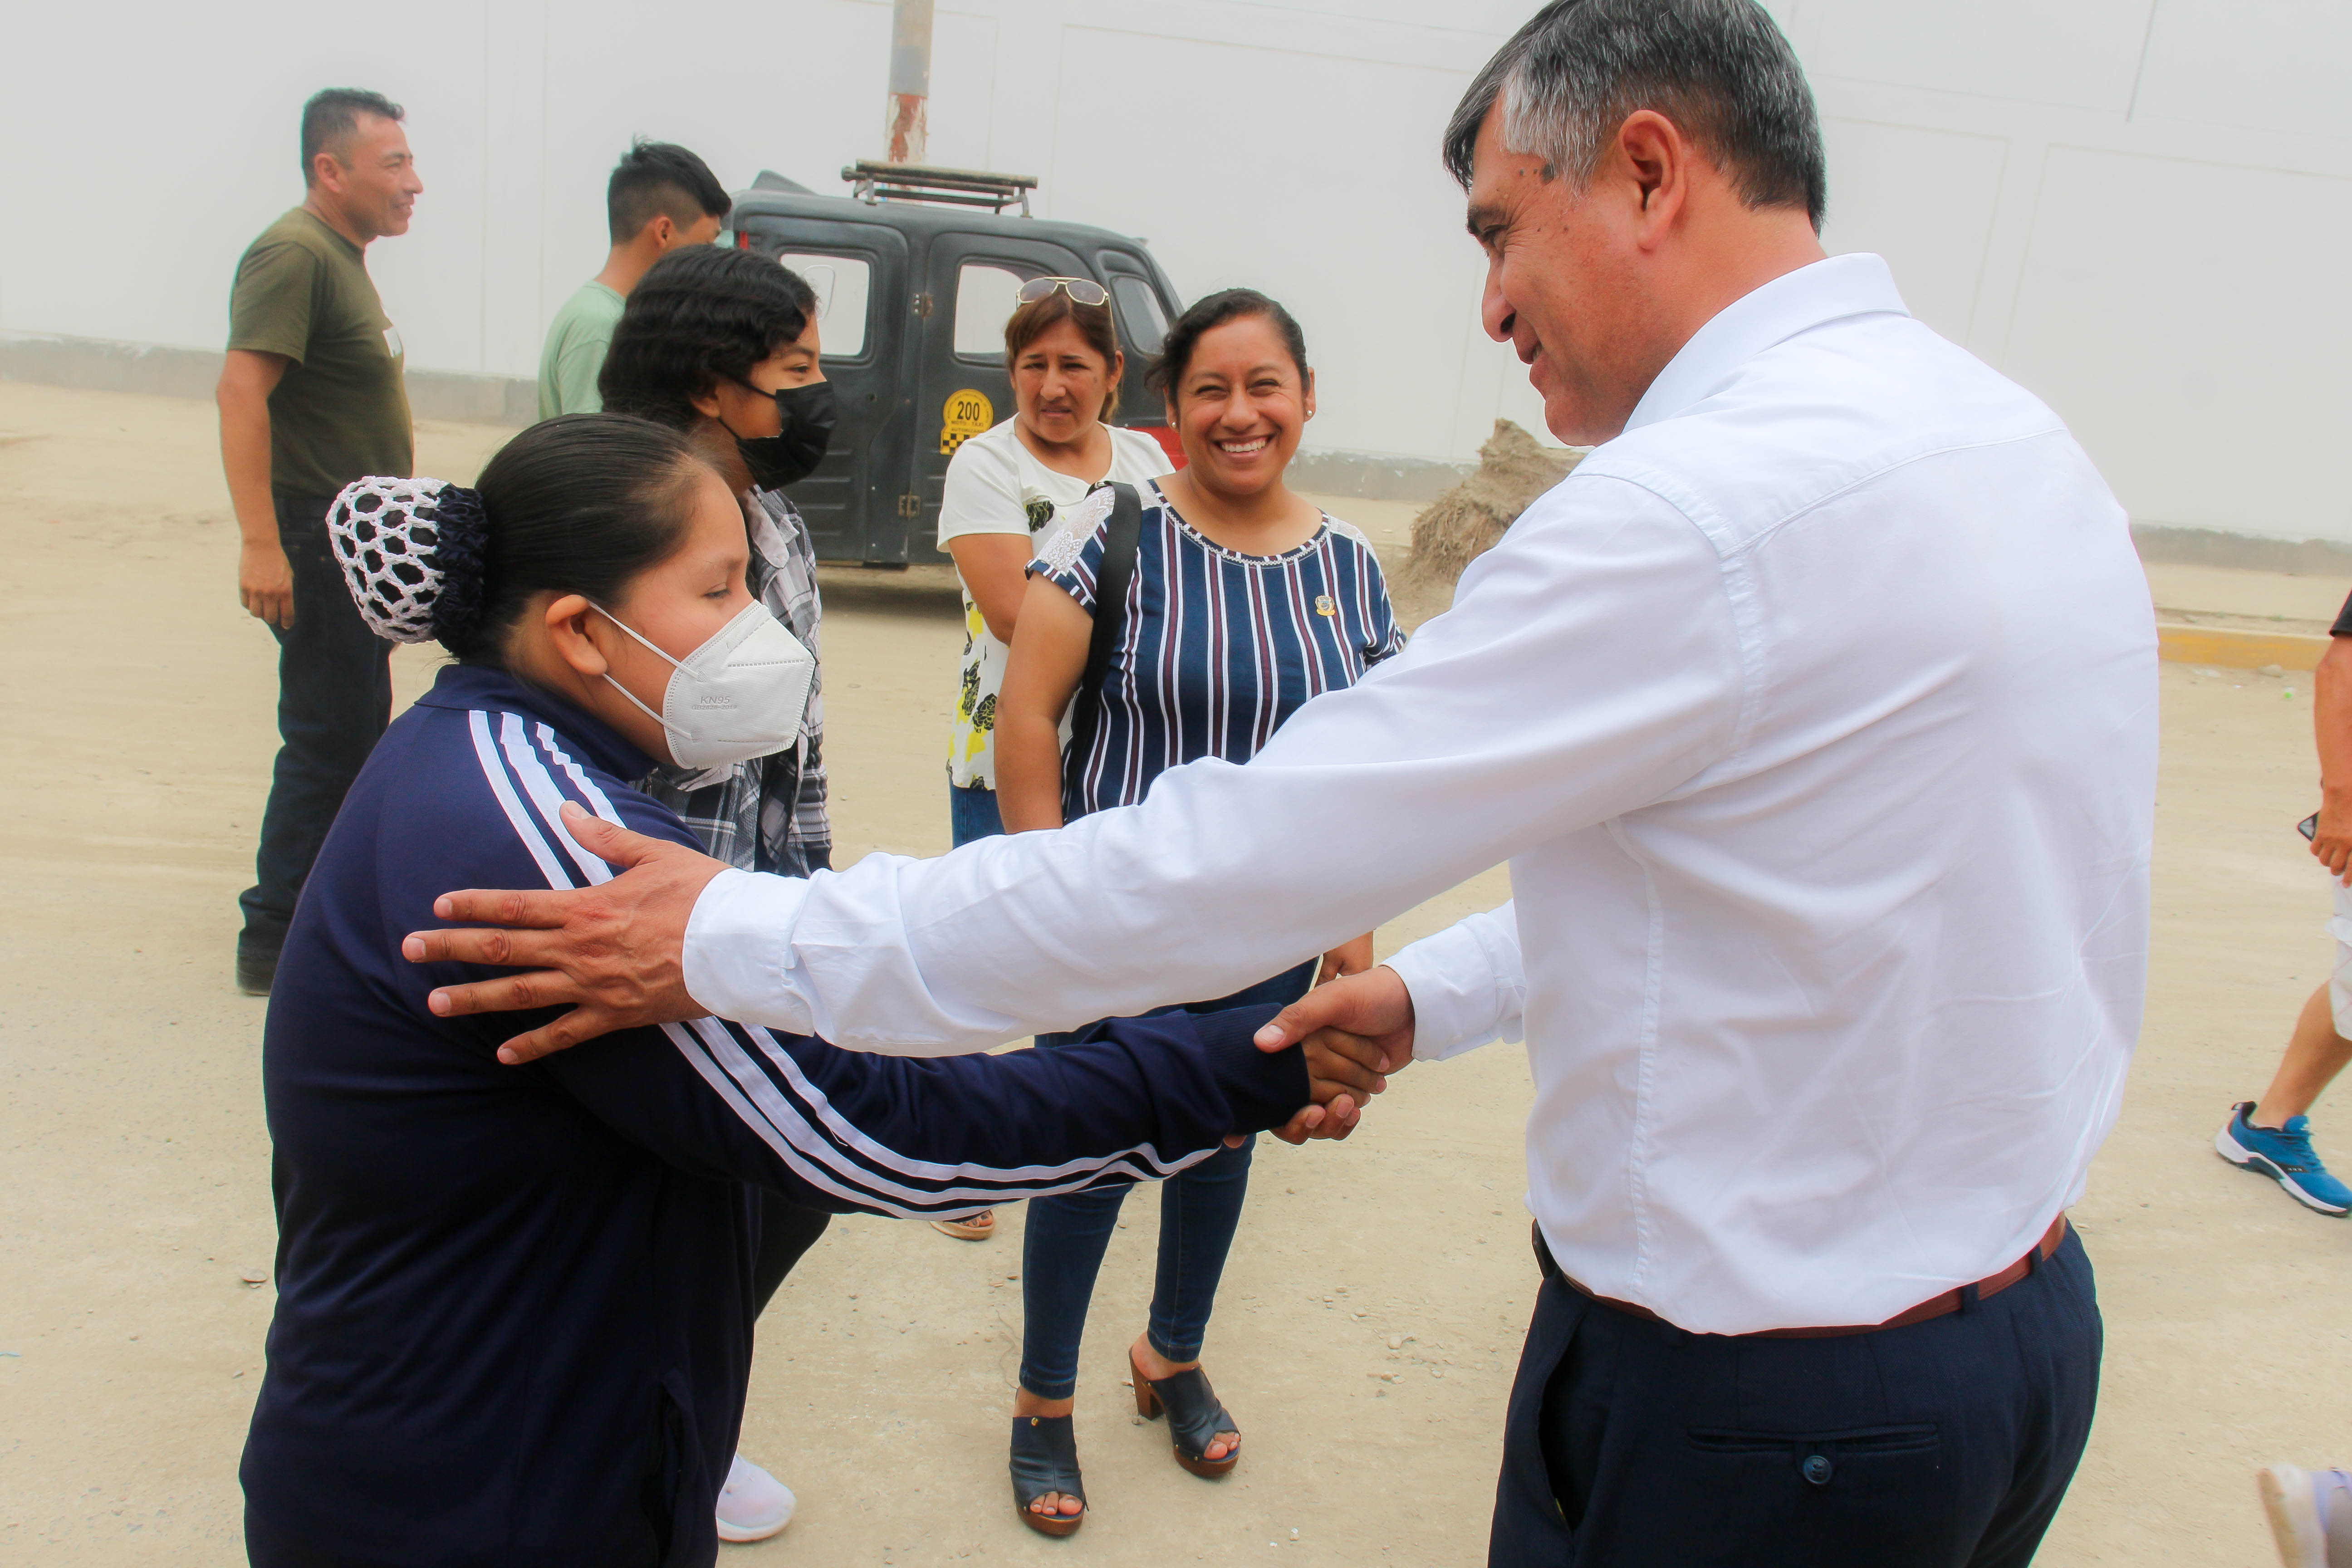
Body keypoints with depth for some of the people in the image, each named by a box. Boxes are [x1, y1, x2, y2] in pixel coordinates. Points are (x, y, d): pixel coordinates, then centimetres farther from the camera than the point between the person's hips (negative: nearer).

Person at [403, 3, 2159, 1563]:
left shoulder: (1709, 505, -26)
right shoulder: (2024, 444, 4)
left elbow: (1237, 859, -24)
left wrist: (742, 940, -14)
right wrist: (1433, 994, 11)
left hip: (1749, 1411, -8)